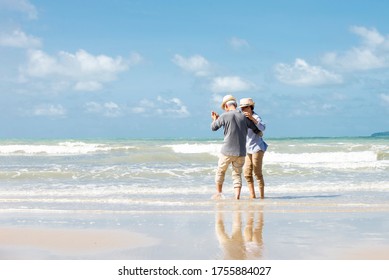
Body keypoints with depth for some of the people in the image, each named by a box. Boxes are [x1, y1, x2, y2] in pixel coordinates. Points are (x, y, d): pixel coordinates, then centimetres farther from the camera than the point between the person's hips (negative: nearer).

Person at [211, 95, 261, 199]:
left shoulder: (224, 116, -9)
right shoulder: (244, 117, 1)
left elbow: (213, 128, 4)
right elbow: (257, 130, 6)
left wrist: (214, 119, 25)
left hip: (227, 151, -3)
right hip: (241, 152, 3)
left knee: (220, 172, 18)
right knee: (237, 174, 12)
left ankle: (218, 193, 27)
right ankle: (237, 196, -2)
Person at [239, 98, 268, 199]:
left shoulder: (256, 117, -14)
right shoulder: (244, 118, 10)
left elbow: (262, 128, -32)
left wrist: (252, 118, -43)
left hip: (257, 148, -8)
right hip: (248, 149, 8)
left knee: (257, 173, -9)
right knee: (247, 173, 5)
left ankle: (262, 195, -5)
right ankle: (252, 195, 10)